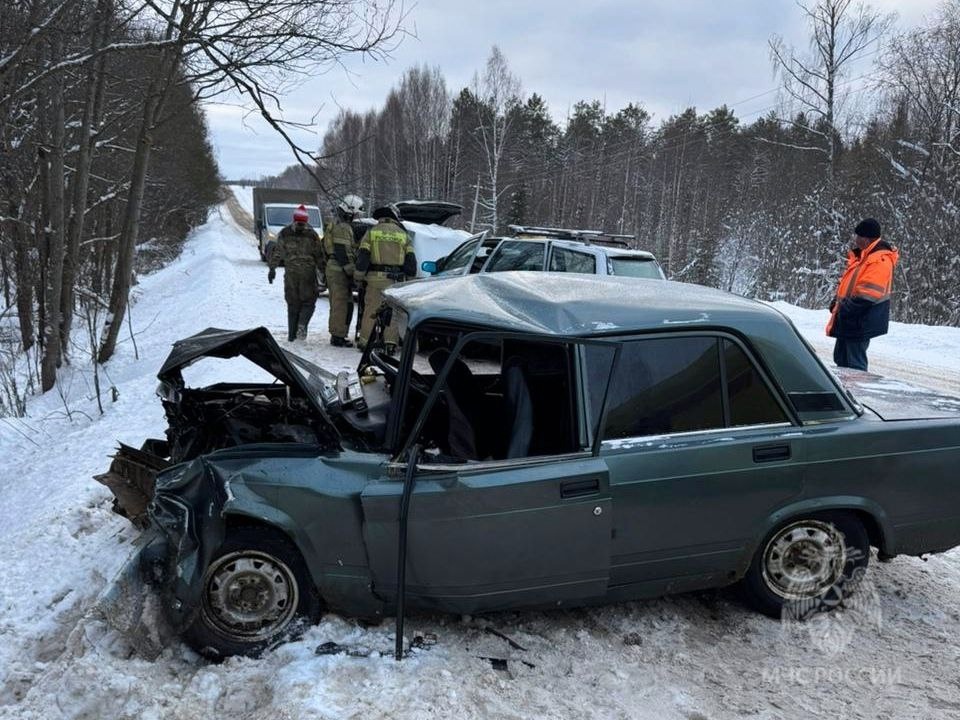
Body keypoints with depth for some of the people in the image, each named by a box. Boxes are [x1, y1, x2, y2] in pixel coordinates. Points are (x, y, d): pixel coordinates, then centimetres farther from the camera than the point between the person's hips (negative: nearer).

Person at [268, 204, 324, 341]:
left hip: (291, 274, 2)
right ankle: (302, 325, -15)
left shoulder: (285, 234, 0)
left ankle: (291, 334, 10)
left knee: (292, 304, 10)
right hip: (308, 273, -2)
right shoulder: (312, 235, -6)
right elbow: (319, 256, -2)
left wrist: (272, 268, 7)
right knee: (309, 301, 8)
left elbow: (277, 252, 2)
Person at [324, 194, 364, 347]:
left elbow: (325, 249, 24)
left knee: (337, 304, 16)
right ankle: (338, 336, -6)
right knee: (342, 304, -7)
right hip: (340, 270, -11)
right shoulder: (343, 227, -15)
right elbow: (343, 253, -21)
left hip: (332, 268, 11)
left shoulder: (334, 225, 19)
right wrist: (351, 273, -19)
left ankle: (336, 334, 24)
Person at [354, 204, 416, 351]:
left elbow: (362, 256, 1)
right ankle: (390, 342, 3)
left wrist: (359, 277, 5)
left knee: (370, 309, 6)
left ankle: (364, 341, 8)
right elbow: (411, 261, 7)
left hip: (375, 277, 0)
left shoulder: (371, 232, 6)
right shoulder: (403, 235, 10)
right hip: (396, 279, 0)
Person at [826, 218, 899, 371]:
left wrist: (843, 310, -19)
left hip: (860, 323, -10)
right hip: (848, 321, 10)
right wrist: (836, 301, 9)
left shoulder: (880, 260, -20)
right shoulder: (861, 255, 11)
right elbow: (847, 281, 22)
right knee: (841, 359, 20)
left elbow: (866, 296, -26)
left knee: (855, 364, -4)